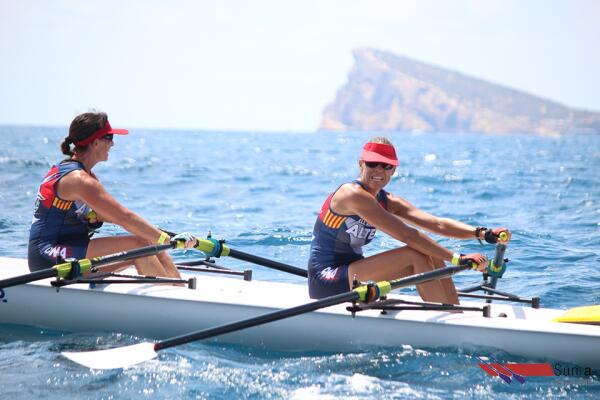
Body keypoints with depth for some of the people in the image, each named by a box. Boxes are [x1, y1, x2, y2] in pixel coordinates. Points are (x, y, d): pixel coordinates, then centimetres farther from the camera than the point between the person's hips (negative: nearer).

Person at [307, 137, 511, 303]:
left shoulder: (388, 202, 8)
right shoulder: (353, 194, -19)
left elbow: (437, 223, -4)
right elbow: (406, 234, -25)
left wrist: (482, 233, -19)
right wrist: (458, 259, -27)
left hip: (350, 271, 9)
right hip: (325, 280, -9)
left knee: (433, 257, -3)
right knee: (417, 255, -21)